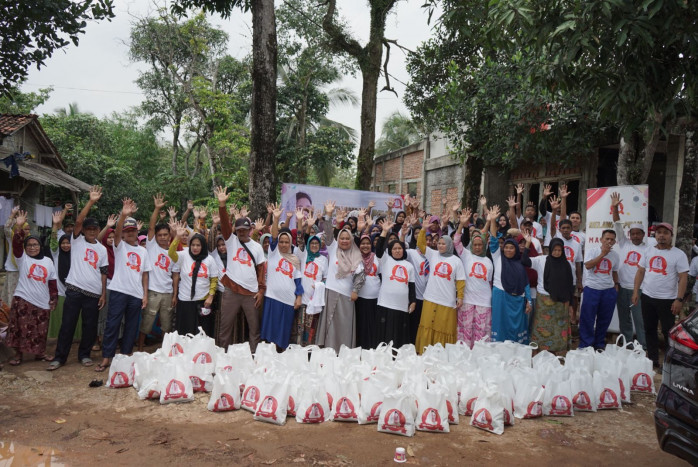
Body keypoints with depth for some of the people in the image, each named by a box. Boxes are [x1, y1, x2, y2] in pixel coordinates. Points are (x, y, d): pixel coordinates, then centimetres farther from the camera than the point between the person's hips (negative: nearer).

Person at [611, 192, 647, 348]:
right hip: (622, 287, 2)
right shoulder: (623, 243, 7)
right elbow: (618, 225, 1)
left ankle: (643, 346, 10)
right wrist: (615, 207, -8)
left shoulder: (648, 249, 3)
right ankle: (626, 345, 24)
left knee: (640, 319, 0)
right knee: (624, 318, 12)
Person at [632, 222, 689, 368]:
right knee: (649, 330, 12)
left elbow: (683, 278, -10)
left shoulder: (679, 254, -6)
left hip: (667, 300, -5)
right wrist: (635, 292, 5)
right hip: (647, 297, 5)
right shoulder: (649, 251, 7)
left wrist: (679, 299, -16)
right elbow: (640, 272, 11)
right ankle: (652, 359, 23)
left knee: (669, 332, 1)